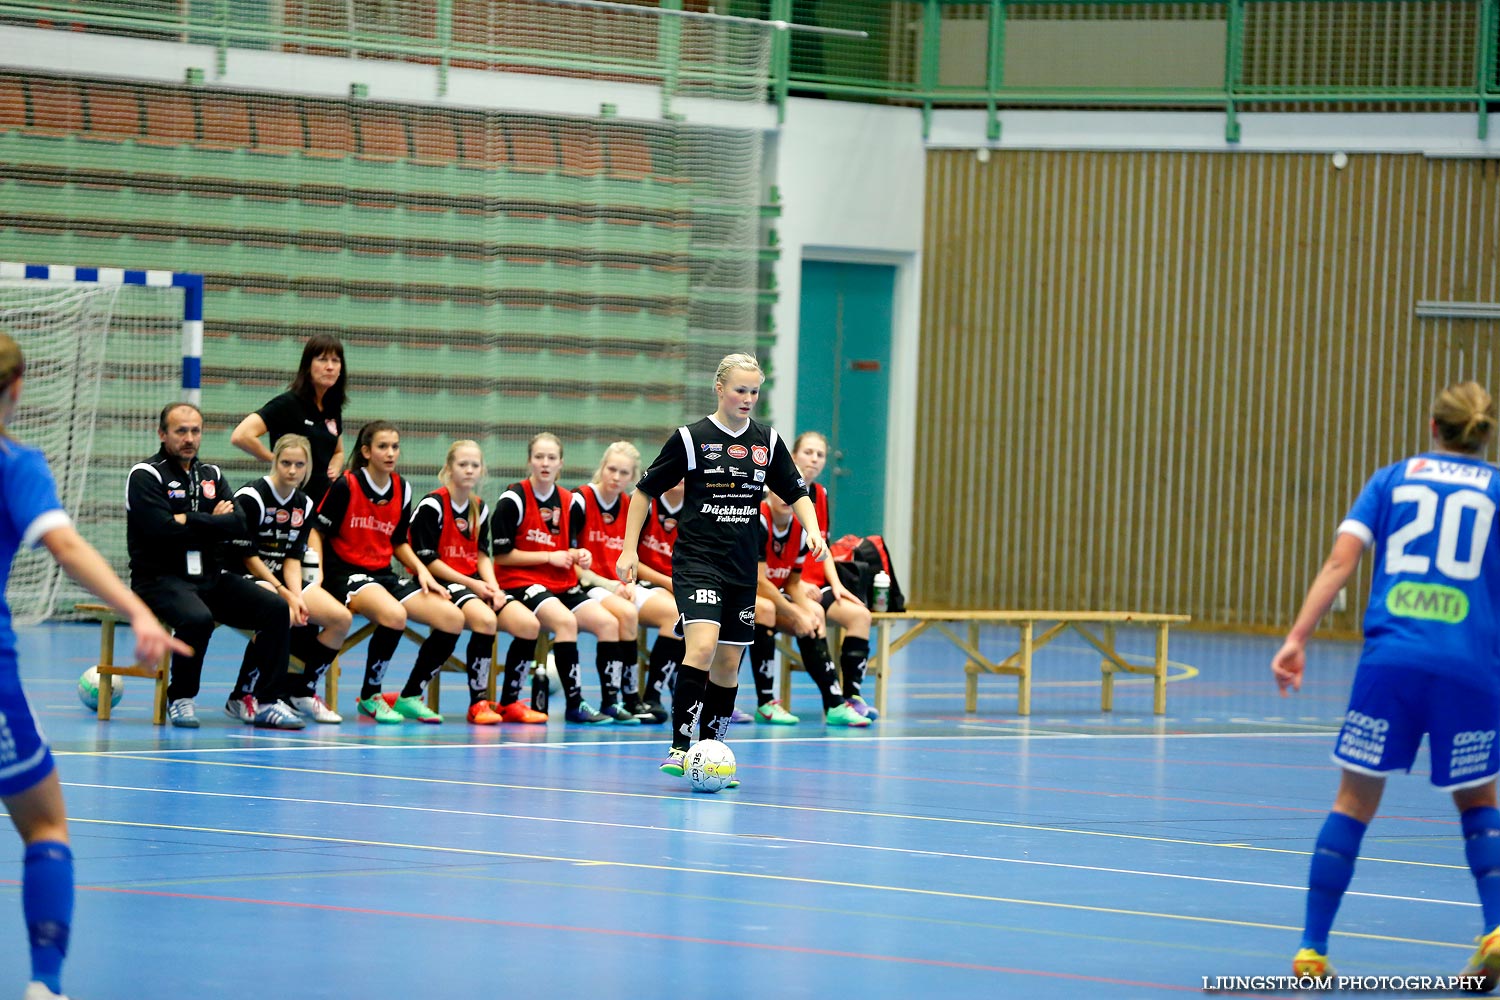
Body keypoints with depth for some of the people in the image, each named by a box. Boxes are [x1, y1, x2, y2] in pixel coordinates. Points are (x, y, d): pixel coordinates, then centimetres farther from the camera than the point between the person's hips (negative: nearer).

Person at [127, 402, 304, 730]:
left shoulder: (211, 475, 15)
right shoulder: (146, 475, -4)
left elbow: (238, 526, 1)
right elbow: (161, 530, -19)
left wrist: (189, 522, -10)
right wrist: (212, 522, -7)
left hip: (211, 579, 7)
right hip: (161, 579, -7)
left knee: (276, 610, -11)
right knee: (198, 618, -36)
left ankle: (249, 700, -4)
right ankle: (180, 699, -12)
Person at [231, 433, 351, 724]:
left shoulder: (304, 504, 9)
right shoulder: (251, 497, -13)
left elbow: (293, 557, 6)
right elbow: (247, 556, -15)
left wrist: (296, 596, -13)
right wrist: (284, 593, -18)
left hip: (282, 578, 7)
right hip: (247, 579, -7)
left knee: (341, 618, -9)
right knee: (283, 614, -37)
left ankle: (300, 693, 2)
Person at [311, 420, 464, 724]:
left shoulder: (402, 490, 8)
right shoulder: (346, 486, -9)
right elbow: (318, 532, -3)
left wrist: (421, 571, 4)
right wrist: (317, 572, -17)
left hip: (384, 575, 7)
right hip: (345, 572, -7)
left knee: (452, 619, -10)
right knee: (394, 614, -37)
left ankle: (410, 697, 3)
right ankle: (369, 697, -17)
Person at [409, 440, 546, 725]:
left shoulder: (479, 508, 13)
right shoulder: (432, 506, -10)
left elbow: (481, 555, 15)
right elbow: (427, 560, -12)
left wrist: (493, 587, -5)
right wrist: (471, 585, -15)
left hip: (474, 582, 7)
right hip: (442, 583, -7)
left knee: (529, 625, -13)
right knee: (486, 619, -35)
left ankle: (509, 703, -1)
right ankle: (478, 704, -24)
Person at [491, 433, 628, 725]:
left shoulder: (567, 501, 11)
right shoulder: (514, 499, -8)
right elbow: (502, 555, -9)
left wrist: (580, 555, -2)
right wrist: (549, 557, -11)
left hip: (563, 585, 7)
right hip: (520, 582, -7)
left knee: (608, 622, -13)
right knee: (565, 620, -32)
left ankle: (612, 702, -11)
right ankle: (574, 705, -27)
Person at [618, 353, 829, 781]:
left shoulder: (768, 441, 7)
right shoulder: (690, 438, -5)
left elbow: (796, 492, 15)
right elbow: (645, 491, 3)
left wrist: (813, 531, -4)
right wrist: (629, 550, -1)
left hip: (742, 568, 5)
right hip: (696, 560, -5)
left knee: (728, 664, 7)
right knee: (702, 646, -24)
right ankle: (679, 749, -24)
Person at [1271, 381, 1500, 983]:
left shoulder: (1394, 478, 13)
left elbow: (1341, 560, 2)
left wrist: (1297, 638, -3)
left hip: (1390, 661, 0)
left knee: (1354, 801, 10)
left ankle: (1312, 949, 6)